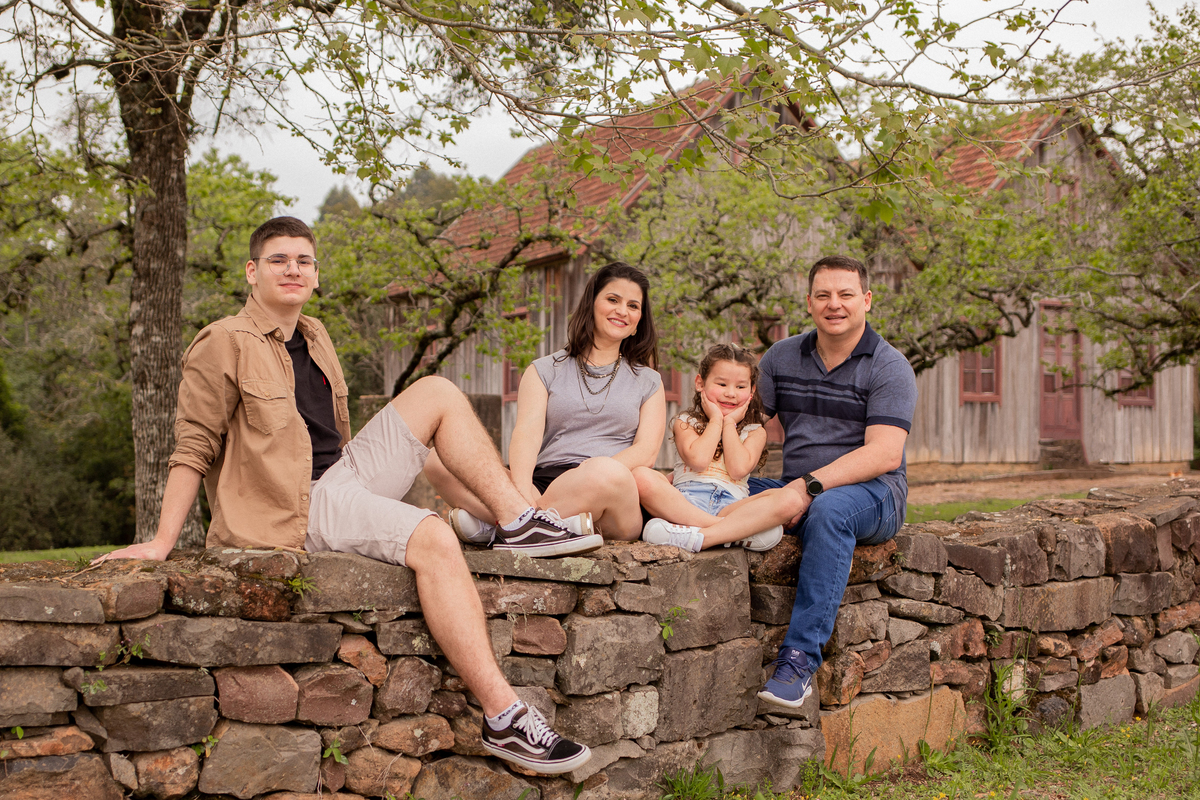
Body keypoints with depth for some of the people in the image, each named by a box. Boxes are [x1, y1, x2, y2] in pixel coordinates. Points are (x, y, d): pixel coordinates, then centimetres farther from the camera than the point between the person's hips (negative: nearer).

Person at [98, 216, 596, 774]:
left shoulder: (313, 337, 19)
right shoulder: (224, 343, -5)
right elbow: (193, 449, -8)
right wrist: (162, 541, -14)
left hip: (345, 475, 8)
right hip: (297, 506, -8)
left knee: (437, 393, 2)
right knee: (434, 541, -29)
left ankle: (521, 523, -5)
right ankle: (503, 719, -35)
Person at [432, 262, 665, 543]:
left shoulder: (649, 382, 21)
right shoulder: (545, 371, 19)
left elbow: (646, 453, 5)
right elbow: (527, 431, 1)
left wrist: (595, 475, -16)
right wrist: (522, 492, -21)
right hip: (542, 484, 1)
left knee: (606, 473, -40)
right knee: (439, 458, -21)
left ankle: (491, 523, -25)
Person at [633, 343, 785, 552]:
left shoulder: (754, 432, 21)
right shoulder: (685, 422, 17)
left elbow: (738, 469, 0)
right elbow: (698, 460, -5)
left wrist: (729, 423, 9)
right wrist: (716, 420, 8)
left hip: (730, 505, 0)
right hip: (684, 502, 0)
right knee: (641, 476, -31)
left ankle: (696, 537, -38)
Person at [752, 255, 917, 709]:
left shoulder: (888, 367, -2)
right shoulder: (780, 358, 13)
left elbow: (884, 454, -15)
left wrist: (809, 486, -26)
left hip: (872, 493, -5)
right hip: (798, 490, 5)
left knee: (829, 511, -39)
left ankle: (800, 657, -40)